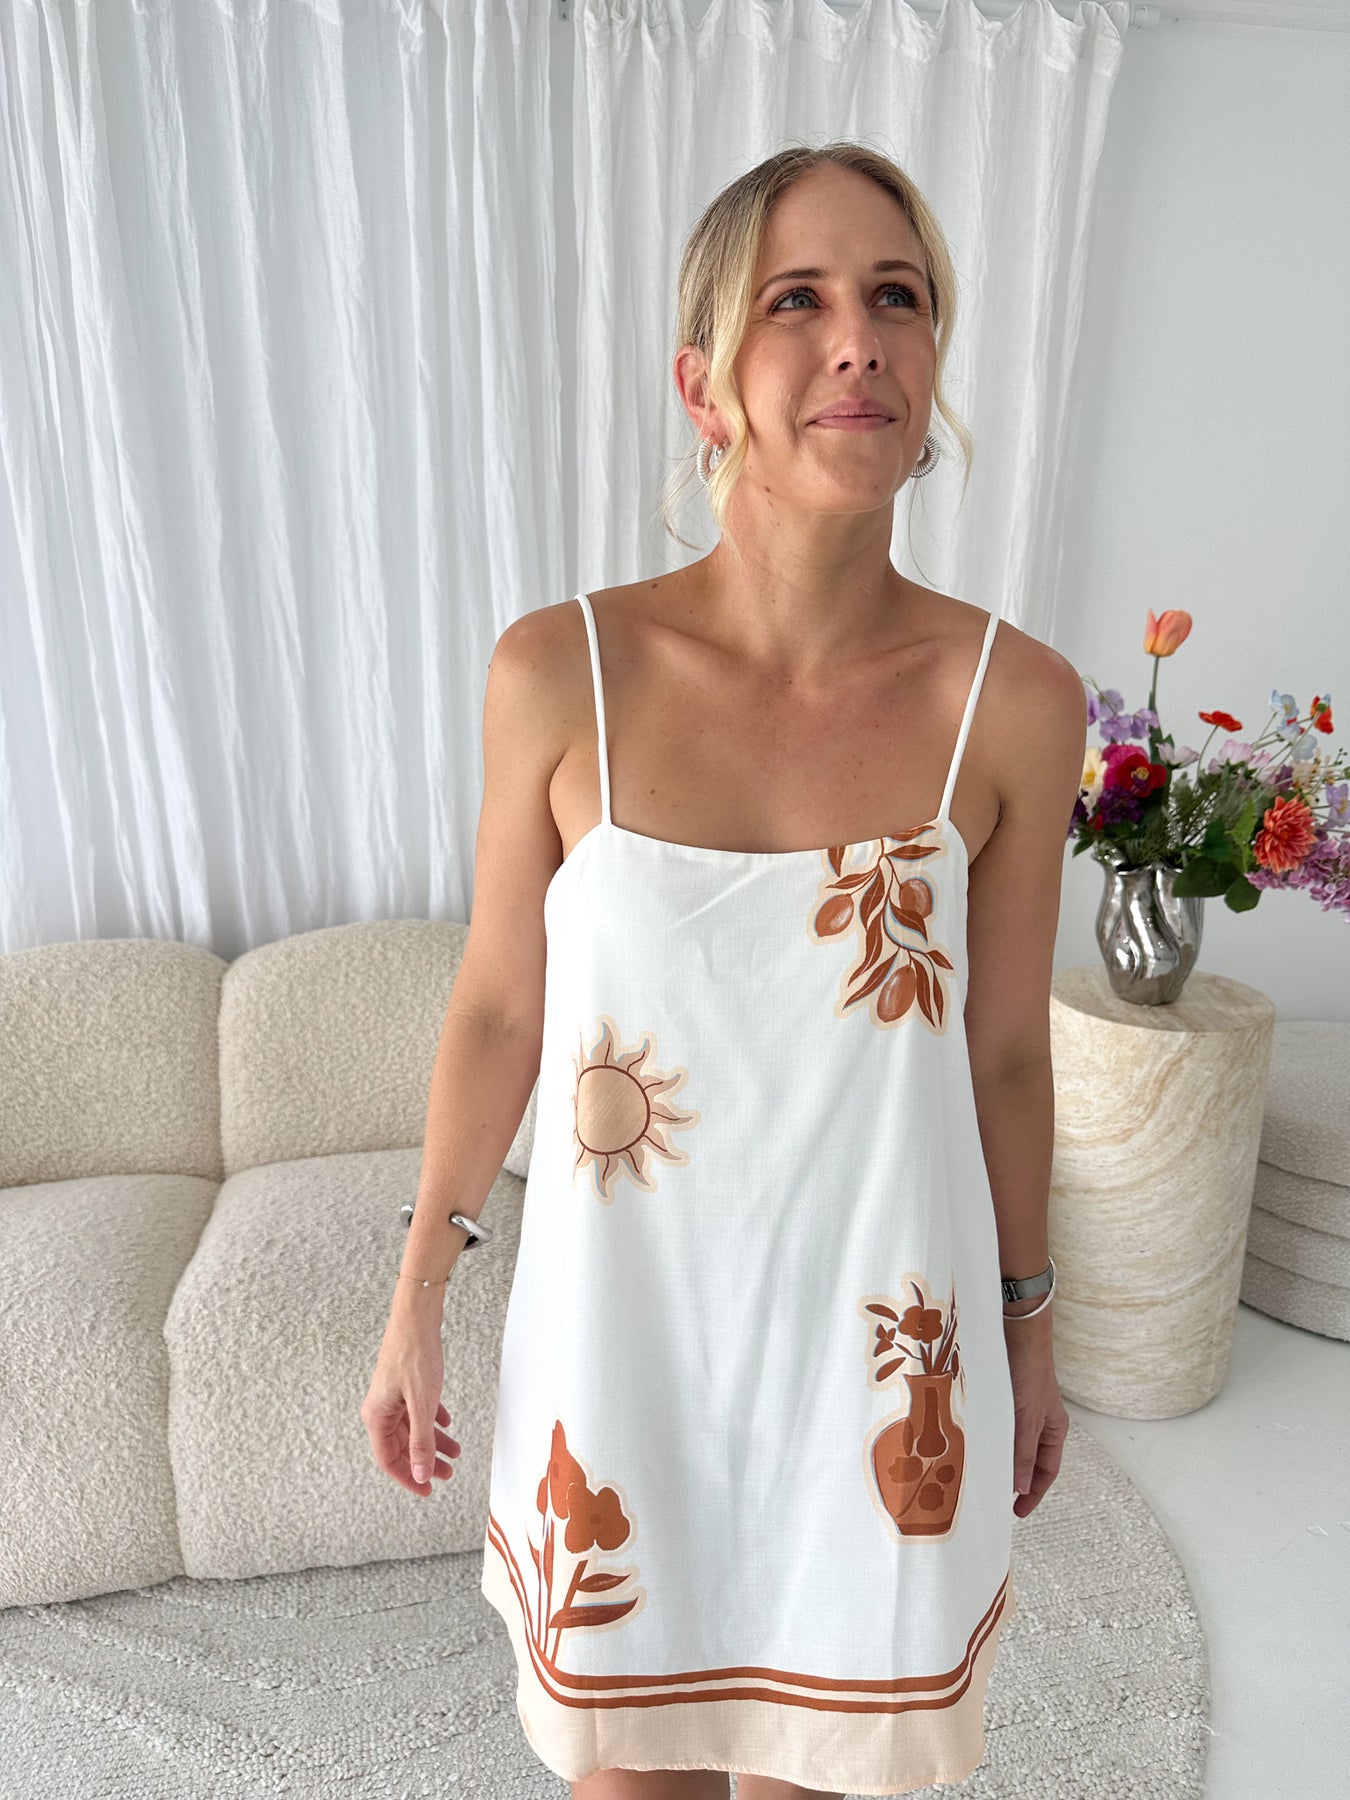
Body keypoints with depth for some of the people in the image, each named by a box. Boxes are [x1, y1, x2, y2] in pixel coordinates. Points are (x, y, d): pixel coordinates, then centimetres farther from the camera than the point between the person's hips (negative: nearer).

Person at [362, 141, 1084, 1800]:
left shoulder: (1017, 701, -13)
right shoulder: (559, 672, -15)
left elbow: (1005, 1054, -2)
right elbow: (498, 1005, -4)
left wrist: (1028, 1332, 9)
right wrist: (417, 1299, 3)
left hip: (876, 1328, 1)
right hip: (622, 1313, 0)